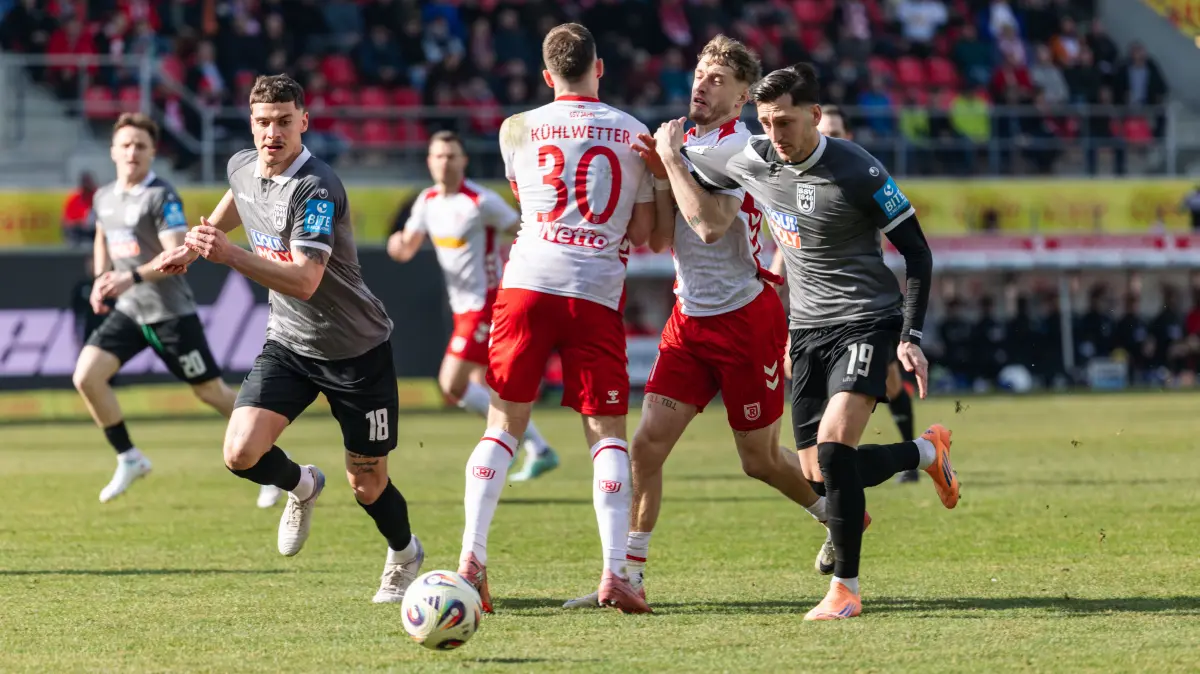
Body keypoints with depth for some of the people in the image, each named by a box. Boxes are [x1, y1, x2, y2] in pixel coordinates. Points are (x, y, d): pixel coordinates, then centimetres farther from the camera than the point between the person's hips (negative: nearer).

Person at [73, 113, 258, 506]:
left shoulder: (162, 197, -15)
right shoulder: (104, 198, 7)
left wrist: (132, 277, -33)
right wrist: (101, 279, 10)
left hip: (170, 312, -6)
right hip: (127, 311, 6)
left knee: (211, 392, 1)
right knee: (86, 377, -12)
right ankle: (129, 459, 4)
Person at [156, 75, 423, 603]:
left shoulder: (316, 189, -26)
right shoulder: (242, 167, -3)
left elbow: (304, 281, -36)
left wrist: (229, 255, -45)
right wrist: (195, 246, 19)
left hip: (356, 350, -5)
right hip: (288, 344, 5)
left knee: (366, 485, 5)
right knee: (241, 453, -16)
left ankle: (404, 554, 39)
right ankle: (301, 486, 19)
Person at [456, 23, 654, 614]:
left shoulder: (517, 130, 7)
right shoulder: (634, 134, 6)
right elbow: (643, 232, 6)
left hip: (529, 283, 1)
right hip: (598, 294, -1)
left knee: (503, 424, 9)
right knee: (607, 433, 5)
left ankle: (471, 555, -4)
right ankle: (614, 573, -7)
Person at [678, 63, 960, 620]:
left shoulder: (856, 171, -16)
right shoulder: (751, 161, -2)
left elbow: (917, 252, -9)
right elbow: (693, 173, 21)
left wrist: (910, 337, -15)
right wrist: (670, 153, -1)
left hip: (865, 323, -6)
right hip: (807, 329, 6)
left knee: (834, 449, -24)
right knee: (821, 472, 5)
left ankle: (845, 588, -13)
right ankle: (926, 451, 34)